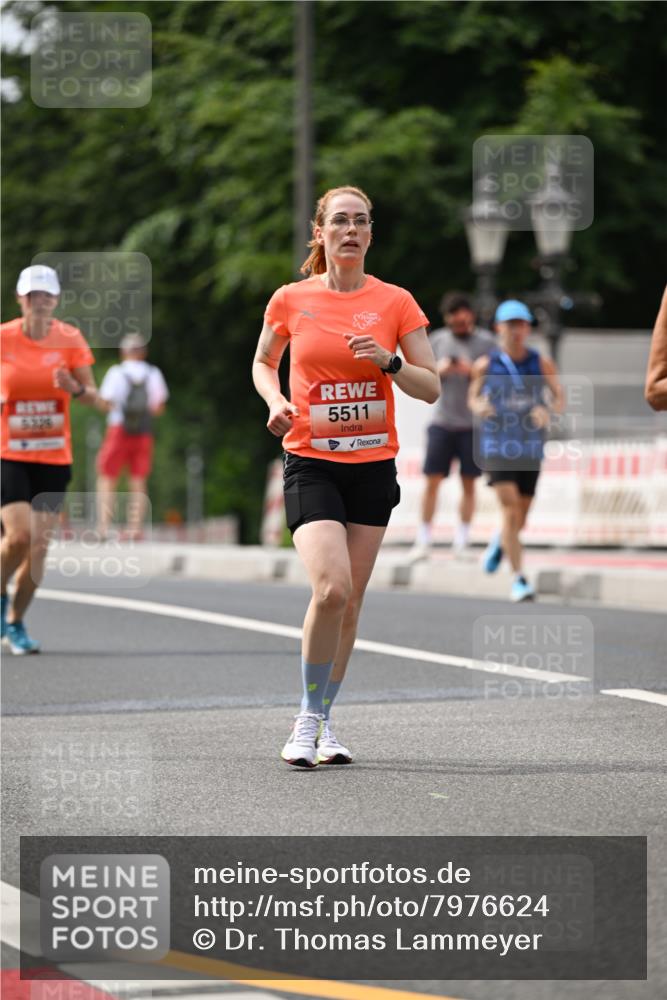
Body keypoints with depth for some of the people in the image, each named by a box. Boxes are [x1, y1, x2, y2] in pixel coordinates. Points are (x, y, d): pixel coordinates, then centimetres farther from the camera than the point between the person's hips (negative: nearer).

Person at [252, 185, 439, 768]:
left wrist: (390, 363, -17)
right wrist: (276, 402, -4)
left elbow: (432, 387, 2)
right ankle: (307, 720, -4)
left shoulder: (395, 302, 0)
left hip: (373, 464, 2)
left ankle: (324, 721, 22)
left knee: (351, 598, 6)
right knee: (331, 588, -20)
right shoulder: (291, 300, -1)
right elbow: (263, 362, 16)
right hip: (310, 462, -2)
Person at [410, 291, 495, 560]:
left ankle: (461, 543, 6)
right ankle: (423, 541, 0)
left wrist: (473, 372, -17)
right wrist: (439, 370, -8)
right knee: (432, 481, -4)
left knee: (468, 484, 1)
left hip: (472, 424, -1)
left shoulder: (486, 342, 2)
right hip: (441, 421, 1)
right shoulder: (437, 340, 9)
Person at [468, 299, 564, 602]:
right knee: (511, 508, -17)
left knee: (519, 519, 11)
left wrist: (547, 412, -19)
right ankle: (519, 579, -13)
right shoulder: (486, 365, -2)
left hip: (530, 449, 2)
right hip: (497, 446, -2)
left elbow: (559, 400, 4)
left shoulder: (542, 364, -2)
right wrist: (478, 407, -12)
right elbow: (473, 397, 12)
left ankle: (499, 542, 48)